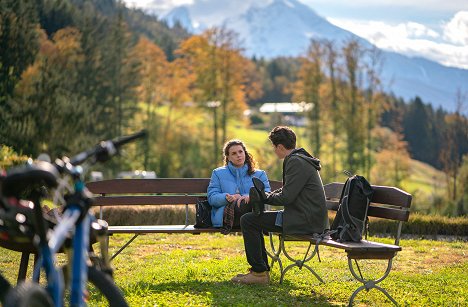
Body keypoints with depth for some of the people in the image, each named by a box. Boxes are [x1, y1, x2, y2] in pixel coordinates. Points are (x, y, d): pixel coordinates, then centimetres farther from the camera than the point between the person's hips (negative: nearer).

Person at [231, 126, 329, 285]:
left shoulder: (296, 162, -17)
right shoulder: (299, 159, 17)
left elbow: (286, 198, -21)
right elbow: (286, 190, 23)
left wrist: (263, 197, -4)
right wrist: (263, 196, 11)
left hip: (305, 221, -11)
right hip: (310, 217, 11)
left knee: (248, 221, -10)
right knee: (253, 220, 20)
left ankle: (259, 272, -5)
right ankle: (261, 268, 21)